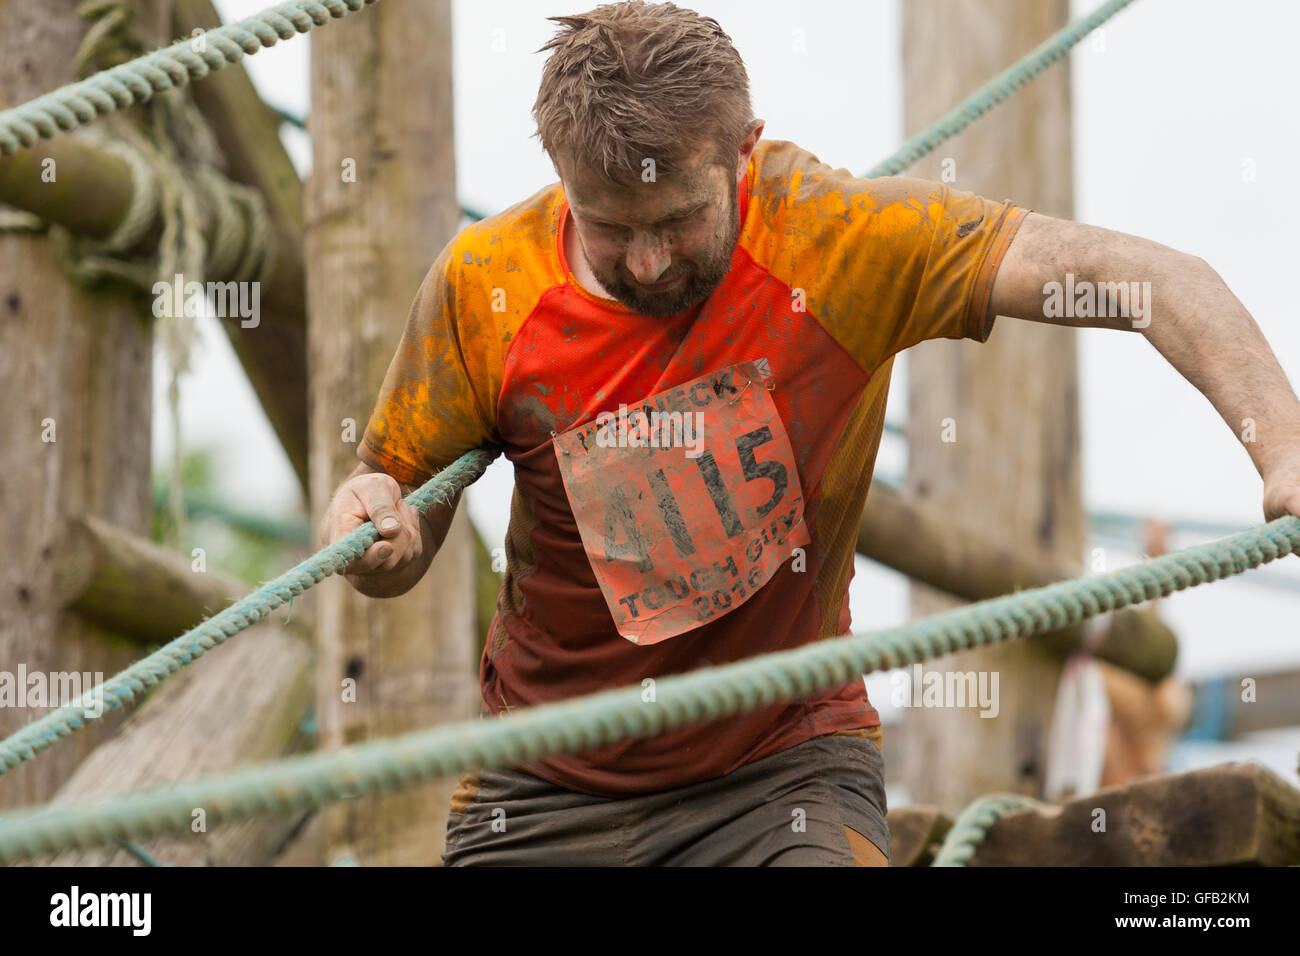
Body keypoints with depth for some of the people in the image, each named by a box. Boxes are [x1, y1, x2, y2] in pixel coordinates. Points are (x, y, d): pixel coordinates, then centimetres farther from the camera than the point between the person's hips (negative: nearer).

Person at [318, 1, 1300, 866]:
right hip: (548, 788, 2)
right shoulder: (484, 283, -9)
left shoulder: (835, 236, -16)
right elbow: (399, 514, 3)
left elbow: (1139, 278, -21)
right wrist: (369, 520, -21)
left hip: (788, 765, -1)